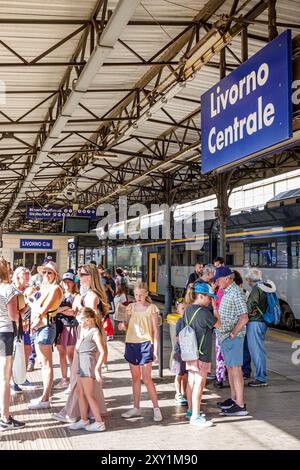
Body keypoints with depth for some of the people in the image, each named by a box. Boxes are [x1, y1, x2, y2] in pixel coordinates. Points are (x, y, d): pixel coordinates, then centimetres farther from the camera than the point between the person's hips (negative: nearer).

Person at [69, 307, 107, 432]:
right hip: (81, 364, 9)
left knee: (89, 395, -4)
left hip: (89, 363, -9)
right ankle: (84, 420, 25)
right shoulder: (84, 331, 14)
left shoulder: (95, 332, -14)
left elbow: (103, 352, -19)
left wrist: (97, 369, -21)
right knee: (80, 392, 14)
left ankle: (99, 423, 4)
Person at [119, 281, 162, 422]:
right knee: (135, 378, 12)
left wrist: (155, 349, -8)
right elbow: (129, 327, 13)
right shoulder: (131, 307, 7)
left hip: (145, 344, -4)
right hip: (131, 344, 5)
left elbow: (155, 330, -4)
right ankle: (136, 408, 21)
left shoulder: (151, 308, -4)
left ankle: (156, 408, 5)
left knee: (146, 378, -5)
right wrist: (123, 326, -10)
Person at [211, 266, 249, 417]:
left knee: (235, 369, -5)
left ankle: (240, 406, 0)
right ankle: (234, 399, 28)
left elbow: (244, 318, -23)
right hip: (224, 337, 10)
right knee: (229, 368, 16)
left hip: (232, 338, -10)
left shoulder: (235, 293, -17)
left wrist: (232, 334, -19)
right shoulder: (226, 292, 13)